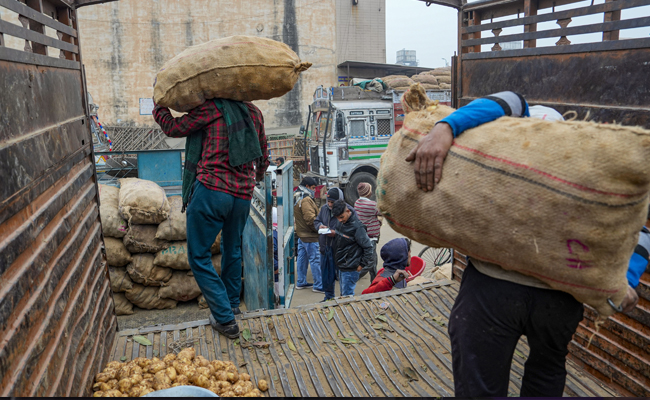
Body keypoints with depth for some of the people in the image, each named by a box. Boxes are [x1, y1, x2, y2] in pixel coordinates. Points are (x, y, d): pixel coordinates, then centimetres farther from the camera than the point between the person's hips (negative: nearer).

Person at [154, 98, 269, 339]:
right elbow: (263, 158, 24)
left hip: (211, 191, -6)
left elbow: (172, 128, 7)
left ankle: (225, 319, 3)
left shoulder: (211, 108, -2)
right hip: (243, 196, 7)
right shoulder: (254, 112, 15)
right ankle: (232, 304, 40)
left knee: (199, 257, 4)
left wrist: (158, 106, 25)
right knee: (233, 250, 26)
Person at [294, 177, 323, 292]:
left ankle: (301, 282, 24)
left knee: (302, 258, 16)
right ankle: (318, 286, 2)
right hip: (309, 235, -10)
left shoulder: (296, 197, 13)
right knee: (315, 260, -4)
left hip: (301, 233, 10)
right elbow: (310, 218, -24)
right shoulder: (306, 199, -19)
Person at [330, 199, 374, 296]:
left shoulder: (357, 227, -21)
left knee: (347, 296, -2)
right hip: (342, 266, 9)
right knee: (343, 294, 18)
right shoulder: (343, 223, 5)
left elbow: (368, 247, -18)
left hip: (350, 270, -9)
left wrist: (362, 264, -14)